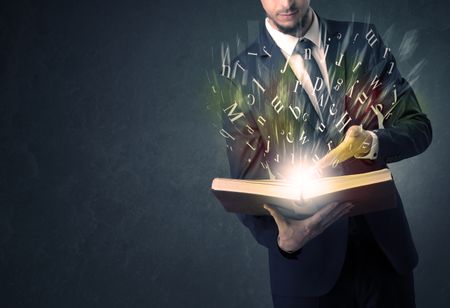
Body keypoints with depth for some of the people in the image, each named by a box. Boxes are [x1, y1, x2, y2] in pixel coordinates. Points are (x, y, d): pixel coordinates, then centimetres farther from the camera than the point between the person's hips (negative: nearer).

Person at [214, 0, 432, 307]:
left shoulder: (363, 40, 0)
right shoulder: (238, 76, -7)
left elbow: (418, 127, 1)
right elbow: (247, 184, -6)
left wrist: (370, 142, -21)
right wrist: (281, 239, -26)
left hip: (384, 240, 2)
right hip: (308, 259, -2)